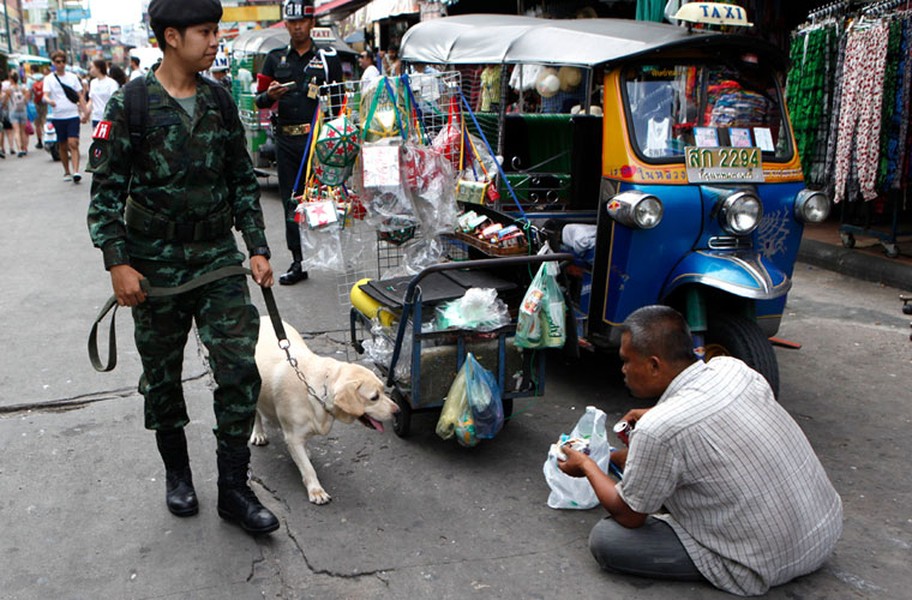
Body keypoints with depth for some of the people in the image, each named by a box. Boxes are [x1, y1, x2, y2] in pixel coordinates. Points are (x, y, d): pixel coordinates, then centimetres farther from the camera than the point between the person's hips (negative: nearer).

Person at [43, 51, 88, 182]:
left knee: (73, 143, -14)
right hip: (58, 116, 1)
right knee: (62, 146, 9)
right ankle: (67, 172, 21)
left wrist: (84, 112, 1)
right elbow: (45, 95, -7)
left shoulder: (73, 77, 7)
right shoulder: (49, 79, 4)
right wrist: (49, 101, -31)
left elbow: (80, 96, 9)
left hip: (73, 115, -1)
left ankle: (75, 171, -20)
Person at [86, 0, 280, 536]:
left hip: (219, 259, 3)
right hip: (156, 266, -2)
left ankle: (234, 489, 9)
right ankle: (177, 471, 33)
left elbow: (243, 181, 10)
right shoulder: (130, 104, -7)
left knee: (240, 370, -3)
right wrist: (118, 263, -14)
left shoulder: (221, 102, 5)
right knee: (163, 377, 11)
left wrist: (257, 248, 4)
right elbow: (107, 190, -7)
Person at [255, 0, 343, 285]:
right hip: (287, 139, 3)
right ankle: (298, 261, 10)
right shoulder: (275, 59, 15)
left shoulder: (328, 58, 9)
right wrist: (270, 95, -9)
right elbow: (259, 100, 14)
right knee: (291, 200, 4)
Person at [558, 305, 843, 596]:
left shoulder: (658, 430, -26)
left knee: (604, 538, -7)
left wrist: (587, 466, 7)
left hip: (767, 567, -7)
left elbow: (629, 516, -9)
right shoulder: (732, 367, -6)